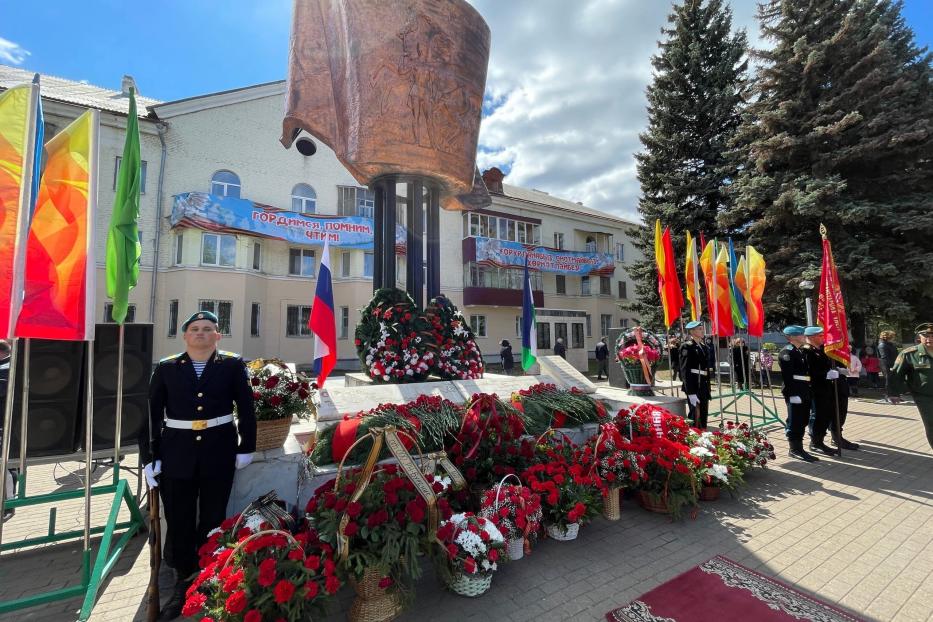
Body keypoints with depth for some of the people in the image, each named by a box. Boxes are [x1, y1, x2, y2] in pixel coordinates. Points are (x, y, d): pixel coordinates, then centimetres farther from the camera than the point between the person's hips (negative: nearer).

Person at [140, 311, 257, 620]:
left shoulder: (232, 365, -2)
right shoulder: (166, 368, 2)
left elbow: (246, 408, -1)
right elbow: (151, 414, 2)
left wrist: (246, 447, -2)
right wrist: (149, 456, -3)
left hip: (219, 452, -1)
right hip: (177, 454, 1)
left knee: (213, 520, 13)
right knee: (179, 522, 10)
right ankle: (183, 585, 32)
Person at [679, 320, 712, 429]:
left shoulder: (704, 345, 13)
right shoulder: (687, 346, -11)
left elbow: (707, 368, 19)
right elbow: (685, 370, -17)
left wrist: (709, 387, 17)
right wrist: (691, 392, -21)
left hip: (704, 385, 8)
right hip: (694, 385, -8)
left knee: (704, 416, 14)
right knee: (695, 416, -5)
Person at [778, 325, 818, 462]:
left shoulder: (800, 351, 18)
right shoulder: (787, 352, -13)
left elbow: (805, 371, 22)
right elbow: (787, 376, -19)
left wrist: (807, 392, 17)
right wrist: (793, 393, -23)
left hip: (804, 392, 10)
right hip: (795, 393, -10)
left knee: (803, 420, 15)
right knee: (795, 421, -3)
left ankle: (798, 447, 24)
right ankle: (795, 449, 4)